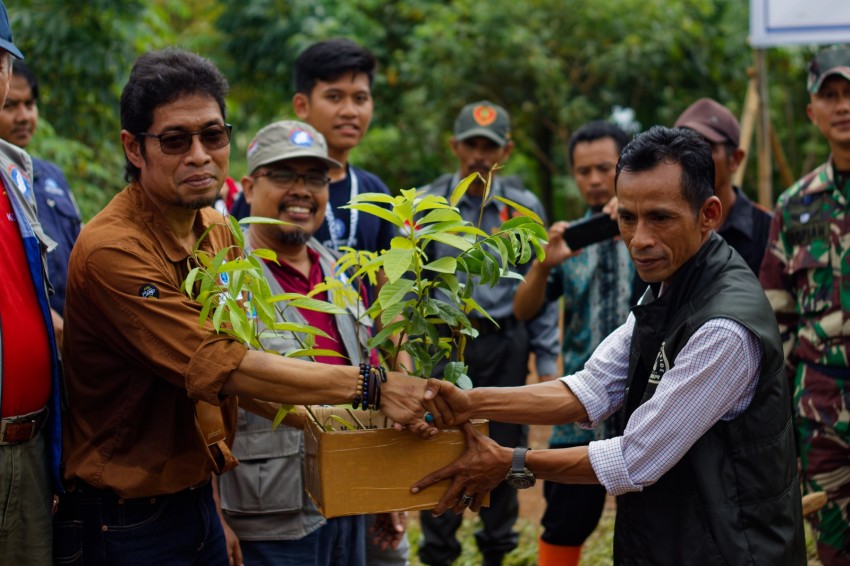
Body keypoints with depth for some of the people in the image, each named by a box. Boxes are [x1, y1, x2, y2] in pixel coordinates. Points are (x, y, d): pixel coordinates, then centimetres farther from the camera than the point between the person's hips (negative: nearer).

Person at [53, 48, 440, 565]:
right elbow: (220, 367, -26)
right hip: (128, 520, -8)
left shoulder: (219, 233, 5)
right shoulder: (113, 251, -23)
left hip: (198, 499, 8)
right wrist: (370, 386, -26)